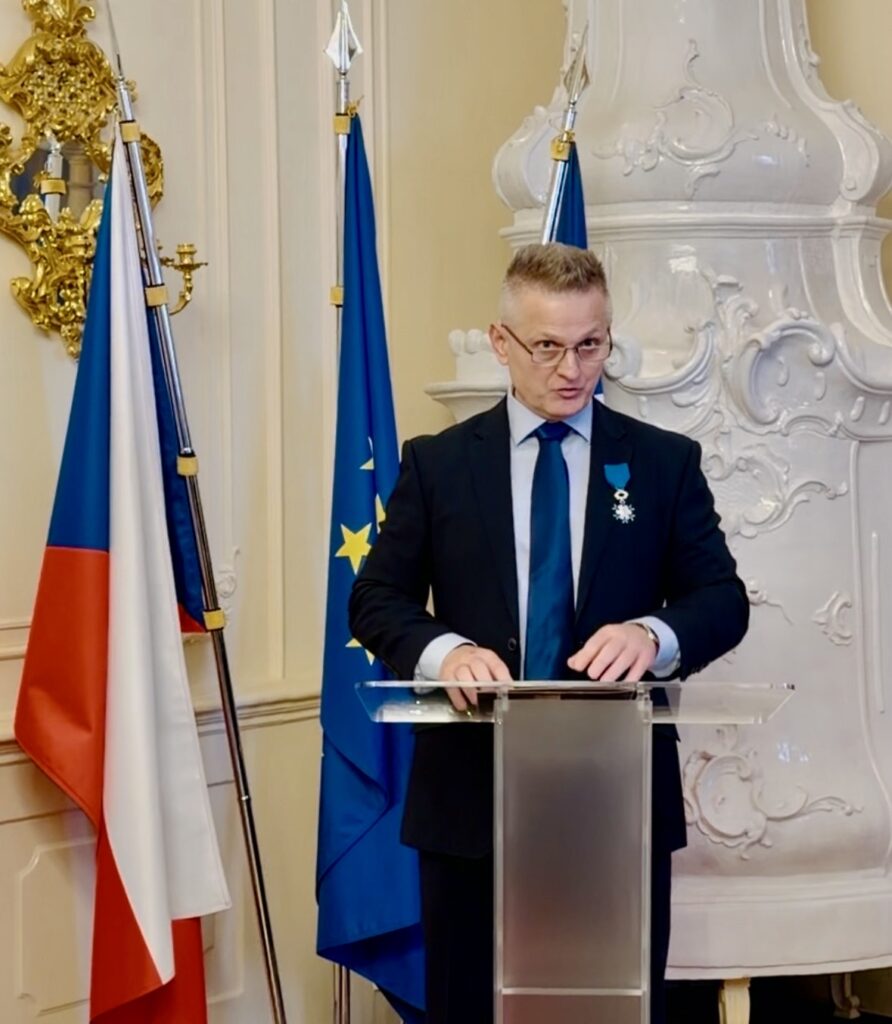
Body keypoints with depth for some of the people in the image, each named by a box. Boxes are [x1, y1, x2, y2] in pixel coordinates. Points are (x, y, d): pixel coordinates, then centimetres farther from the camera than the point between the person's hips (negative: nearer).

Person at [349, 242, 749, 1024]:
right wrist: (443, 650, -20)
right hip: (471, 793, 0)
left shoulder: (665, 462, 5)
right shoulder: (436, 463, 5)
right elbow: (376, 599, 3)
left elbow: (724, 600, 1)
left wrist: (655, 634, -22)